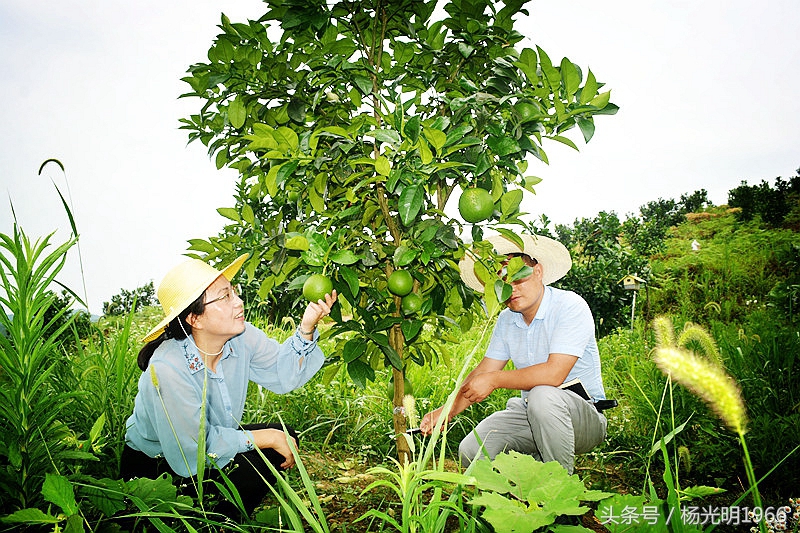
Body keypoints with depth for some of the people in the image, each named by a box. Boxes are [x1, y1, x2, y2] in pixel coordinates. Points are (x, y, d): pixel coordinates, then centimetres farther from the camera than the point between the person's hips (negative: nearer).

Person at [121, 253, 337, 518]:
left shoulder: (242, 337, -15)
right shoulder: (168, 369, -33)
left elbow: (283, 373, -7)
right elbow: (192, 450, -31)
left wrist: (307, 328, -24)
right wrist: (267, 437, -27)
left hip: (209, 441, 7)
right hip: (153, 468, -7)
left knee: (286, 437, -9)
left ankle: (226, 520, 2)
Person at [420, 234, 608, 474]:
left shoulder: (570, 307, -17)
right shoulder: (506, 320, 5)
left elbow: (554, 374, -27)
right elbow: (483, 371, 5)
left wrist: (495, 379, -20)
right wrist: (448, 411, -9)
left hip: (584, 413, -5)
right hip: (531, 415, 6)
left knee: (543, 395, -38)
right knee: (470, 452, -15)